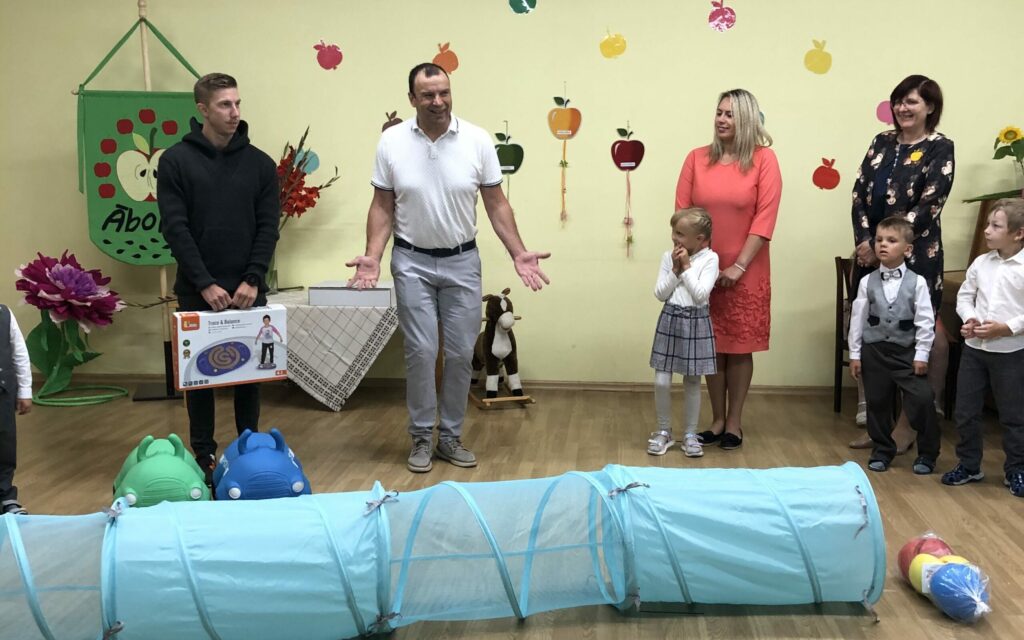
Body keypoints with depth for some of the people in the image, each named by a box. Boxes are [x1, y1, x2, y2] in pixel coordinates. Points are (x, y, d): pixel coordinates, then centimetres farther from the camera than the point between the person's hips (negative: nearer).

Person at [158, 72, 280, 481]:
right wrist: (205, 283, -16)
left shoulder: (259, 163, 3)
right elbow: (174, 228, -8)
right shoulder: (176, 161, -3)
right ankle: (204, 453, 19)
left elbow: (268, 227, 0)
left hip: (248, 289, 2)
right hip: (197, 290, -1)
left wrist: (252, 280, -12)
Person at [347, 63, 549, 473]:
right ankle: (421, 438, 16)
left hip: (462, 261, 1)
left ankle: (451, 436, 21)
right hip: (412, 262, -1)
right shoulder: (392, 142, -5)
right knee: (421, 352, 0)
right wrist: (372, 257, -12)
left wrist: (519, 254, -8)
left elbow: (496, 203, 0)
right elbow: (382, 206, 0)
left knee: (461, 353, 6)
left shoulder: (477, 140, -6)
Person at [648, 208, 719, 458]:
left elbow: (701, 295, -17)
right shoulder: (669, 257, 1)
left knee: (692, 382, 8)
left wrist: (686, 268, -15)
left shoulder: (710, 258, -8)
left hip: (696, 322, -2)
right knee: (662, 382, 0)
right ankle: (663, 432, 17)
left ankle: (690, 435, 21)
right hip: (670, 320, 2)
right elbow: (660, 294, -3)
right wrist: (675, 270, -12)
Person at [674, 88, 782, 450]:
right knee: (711, 346, 8)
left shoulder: (763, 159, -3)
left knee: (739, 346, 5)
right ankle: (717, 419, 21)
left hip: (745, 273, -2)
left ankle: (734, 422, 17)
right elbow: (681, 213, 3)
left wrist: (739, 266, -12)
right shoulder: (697, 159, 4)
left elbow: (765, 217, -8)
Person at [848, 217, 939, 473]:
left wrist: (922, 355, -7)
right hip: (874, 351, 2)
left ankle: (927, 454, 14)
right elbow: (857, 319, 2)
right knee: (877, 403, 10)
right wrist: (855, 354, 1)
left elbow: (925, 322, -4)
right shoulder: (867, 282, -1)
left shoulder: (917, 282, -5)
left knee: (922, 400, -4)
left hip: (907, 351, -2)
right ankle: (882, 451, 26)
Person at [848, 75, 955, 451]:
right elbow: (859, 194, 5)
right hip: (871, 253, 5)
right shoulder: (882, 142, 11)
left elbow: (927, 207, -11)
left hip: (915, 256, -5)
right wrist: (864, 240, -9)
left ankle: (907, 426, 9)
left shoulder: (940, 148, -3)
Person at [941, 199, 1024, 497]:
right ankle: (968, 465, 26)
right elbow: (964, 296, 9)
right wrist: (969, 319, -8)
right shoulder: (980, 263, 3)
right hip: (974, 347, 5)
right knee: (965, 411, 11)